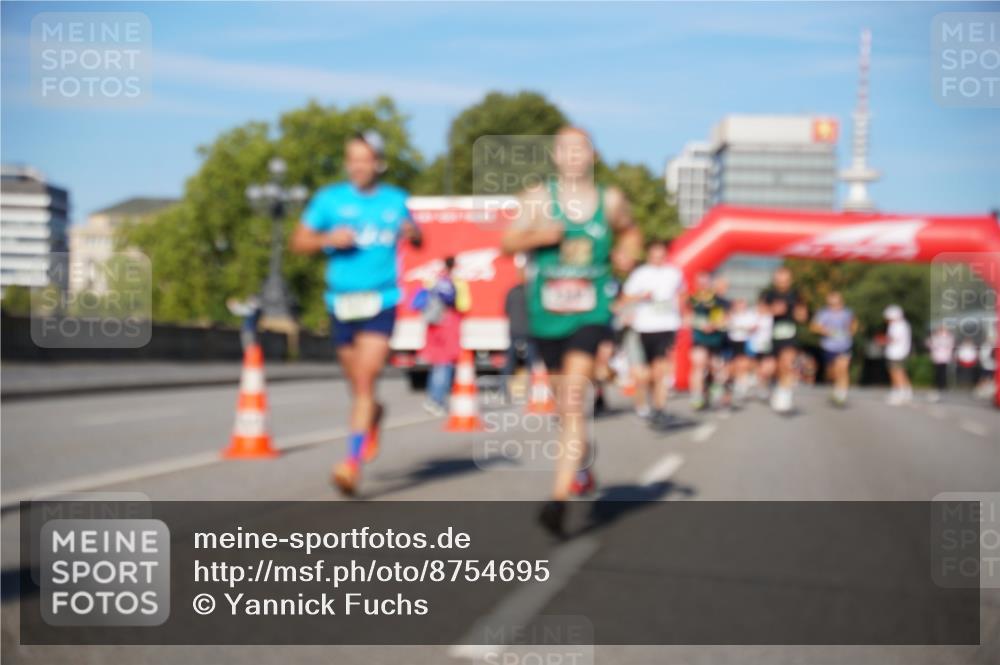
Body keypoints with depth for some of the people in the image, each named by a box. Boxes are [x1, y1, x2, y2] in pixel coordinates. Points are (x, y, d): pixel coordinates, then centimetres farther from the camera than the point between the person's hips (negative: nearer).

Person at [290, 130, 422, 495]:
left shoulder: (396, 200, 6)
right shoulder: (329, 199, 3)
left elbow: (417, 238, 21)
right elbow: (298, 242, 4)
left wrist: (412, 232, -3)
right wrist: (328, 239, -14)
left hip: (381, 302, -2)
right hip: (341, 301, 2)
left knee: (364, 380, -15)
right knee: (357, 383, 13)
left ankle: (353, 461, -16)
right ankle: (374, 414, 48)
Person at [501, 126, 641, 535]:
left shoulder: (610, 201, 7)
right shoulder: (538, 198, 2)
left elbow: (630, 231, 25)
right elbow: (508, 243, 0)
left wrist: (627, 252, 4)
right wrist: (538, 236, -19)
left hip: (591, 312, -1)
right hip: (546, 313, 2)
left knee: (574, 395, -18)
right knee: (565, 398, 16)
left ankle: (560, 497, -22)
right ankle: (579, 468, 45)